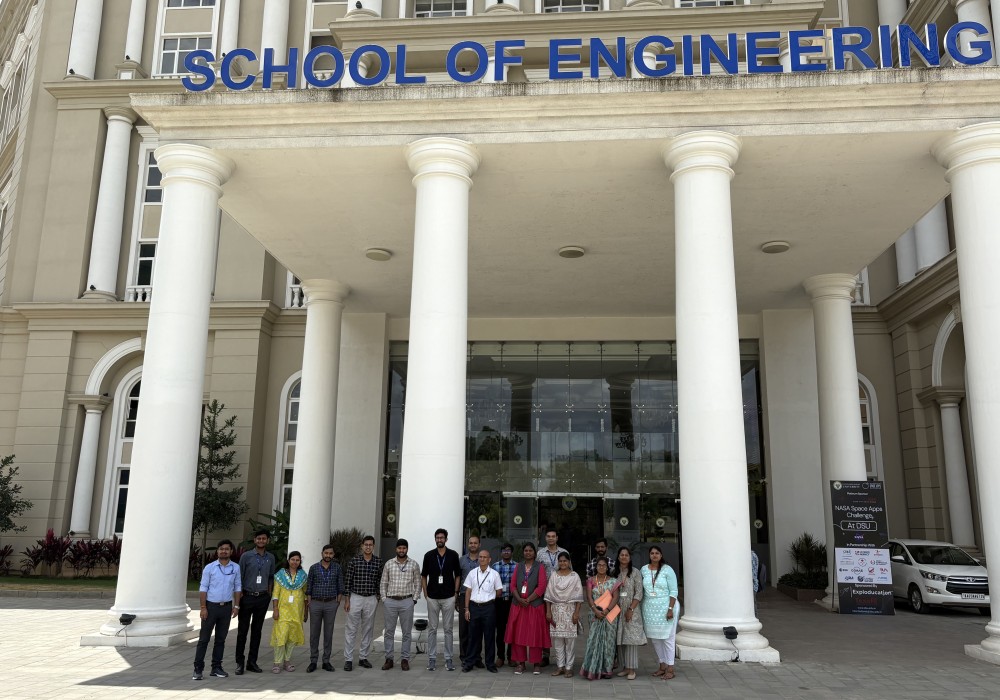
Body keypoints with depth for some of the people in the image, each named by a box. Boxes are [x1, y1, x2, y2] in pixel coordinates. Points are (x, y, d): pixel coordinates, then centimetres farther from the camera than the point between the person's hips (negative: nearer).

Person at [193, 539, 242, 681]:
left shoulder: (236, 568, 3)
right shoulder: (210, 568, -4)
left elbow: (237, 588, 8)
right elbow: (203, 588, -3)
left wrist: (236, 606, 2)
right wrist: (203, 607, -9)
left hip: (226, 607, 3)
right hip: (211, 606, -2)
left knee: (221, 639, 10)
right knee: (204, 638, -1)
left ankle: (216, 667, 18)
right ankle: (198, 668, 5)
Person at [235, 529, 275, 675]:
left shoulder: (270, 558, 7)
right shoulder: (246, 556, -3)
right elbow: (239, 576, -1)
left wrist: (269, 593, 7)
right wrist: (239, 595, -5)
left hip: (263, 598, 3)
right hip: (247, 597, -3)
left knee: (257, 631, 8)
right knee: (243, 630, 0)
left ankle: (252, 662, 15)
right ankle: (239, 663, 8)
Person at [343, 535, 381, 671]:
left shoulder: (378, 561, 2)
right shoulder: (354, 560, -4)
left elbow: (379, 580, 9)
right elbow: (347, 580, -3)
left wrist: (377, 597, 7)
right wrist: (346, 599, -6)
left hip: (371, 599, 3)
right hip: (355, 598, -2)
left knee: (368, 629, 9)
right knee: (351, 629, -1)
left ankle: (363, 657, 19)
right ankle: (348, 659, 5)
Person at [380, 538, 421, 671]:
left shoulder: (413, 565, 1)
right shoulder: (388, 564, 4)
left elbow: (417, 583, 5)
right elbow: (383, 583, 8)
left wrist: (414, 599, -2)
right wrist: (384, 598, 1)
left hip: (407, 601, -1)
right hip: (390, 601, 1)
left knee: (407, 632, 4)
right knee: (389, 631, 5)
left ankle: (405, 659, 12)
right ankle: (389, 659, 14)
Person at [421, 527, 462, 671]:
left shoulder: (453, 555, 1)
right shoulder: (429, 555, 2)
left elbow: (458, 575, 6)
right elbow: (423, 576, 8)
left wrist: (456, 592, 0)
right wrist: (425, 593, 1)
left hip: (448, 597, -1)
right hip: (432, 598, 1)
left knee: (449, 629, 4)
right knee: (432, 629, 6)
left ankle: (448, 659, 12)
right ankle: (432, 658, 13)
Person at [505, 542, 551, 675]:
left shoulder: (539, 567, 1)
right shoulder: (518, 567, 11)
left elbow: (541, 587, -8)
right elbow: (513, 584, 5)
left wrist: (528, 600, -13)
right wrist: (519, 599, -11)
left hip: (535, 605, -3)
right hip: (518, 605, 3)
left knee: (535, 633, 0)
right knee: (518, 633, 3)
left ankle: (536, 663, 9)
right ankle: (520, 663, 10)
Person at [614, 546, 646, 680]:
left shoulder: (635, 572, -2)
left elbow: (639, 593, -6)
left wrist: (631, 609, -12)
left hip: (632, 610, -3)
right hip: (618, 610, 3)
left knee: (631, 639, -4)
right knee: (620, 639, 6)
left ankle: (632, 669, 1)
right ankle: (625, 667, 16)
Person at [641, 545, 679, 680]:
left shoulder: (667, 570, -6)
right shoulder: (644, 570, 6)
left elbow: (673, 591, -8)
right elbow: (641, 590, 11)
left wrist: (670, 609, -15)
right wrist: (640, 607, 8)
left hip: (665, 607, -5)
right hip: (649, 608, 5)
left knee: (667, 638, -1)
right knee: (654, 638, 10)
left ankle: (670, 668, 7)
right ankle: (662, 665, 23)